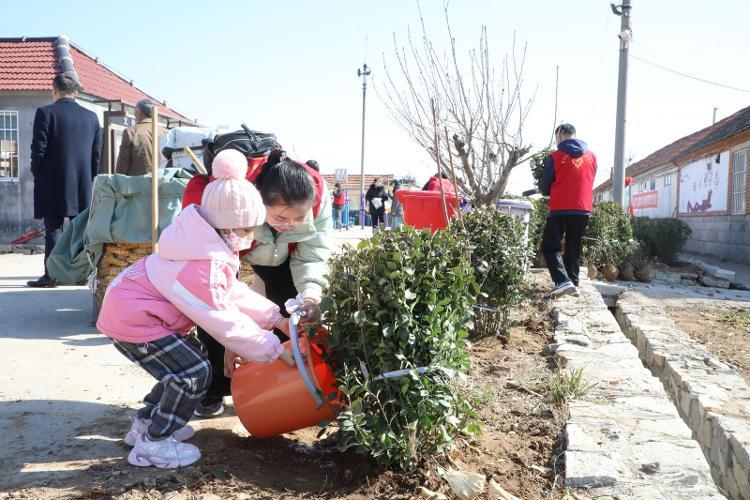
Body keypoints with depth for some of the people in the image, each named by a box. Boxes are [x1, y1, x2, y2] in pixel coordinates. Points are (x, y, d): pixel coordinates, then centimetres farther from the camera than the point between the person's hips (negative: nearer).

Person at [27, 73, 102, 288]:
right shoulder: (91, 117, 6)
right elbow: (97, 153, 7)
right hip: (83, 186, 4)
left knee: (53, 229, 0)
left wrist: (37, 174, 5)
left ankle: (51, 275, 2)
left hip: (53, 185, -3)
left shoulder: (45, 112, -6)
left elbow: (39, 149, -9)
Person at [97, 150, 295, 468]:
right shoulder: (204, 268, -31)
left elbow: (234, 293, 6)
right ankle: (152, 444, 2)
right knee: (195, 372, -11)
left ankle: (145, 424, 29)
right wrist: (275, 351, -19)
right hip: (131, 320, -10)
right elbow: (225, 321, -26)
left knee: (186, 364, 16)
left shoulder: (211, 249, 1)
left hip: (131, 308, 10)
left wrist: (276, 318, 2)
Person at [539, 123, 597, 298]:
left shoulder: (556, 157, -6)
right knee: (573, 249, 14)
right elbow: (589, 183, 18)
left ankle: (563, 282, -15)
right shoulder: (592, 156, 9)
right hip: (583, 209, 5)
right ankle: (573, 284, 14)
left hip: (560, 210, -5)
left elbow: (544, 187, 0)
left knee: (549, 247, 1)